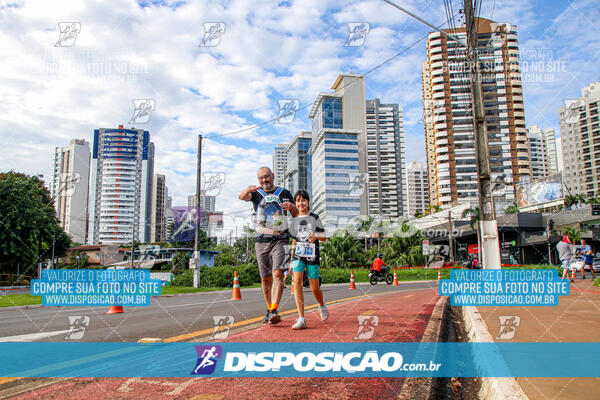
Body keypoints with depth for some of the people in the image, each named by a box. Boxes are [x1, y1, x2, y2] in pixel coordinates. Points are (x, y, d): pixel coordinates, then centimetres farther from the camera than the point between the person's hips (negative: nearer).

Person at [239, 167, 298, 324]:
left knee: (277, 274, -17)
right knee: (265, 279, 7)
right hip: (262, 241, 2)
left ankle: (274, 311, -24)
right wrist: (248, 189, -35)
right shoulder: (256, 194, 11)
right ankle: (269, 309, 22)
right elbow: (242, 197, -11)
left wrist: (292, 207, -13)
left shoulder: (285, 193, 10)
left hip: (280, 240, -2)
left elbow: (297, 216, 11)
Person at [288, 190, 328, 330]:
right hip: (298, 255, 2)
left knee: (314, 288, 3)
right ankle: (301, 319, -19)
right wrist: (291, 262, 19)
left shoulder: (314, 218, 3)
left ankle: (322, 305, 38)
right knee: (297, 282, -18)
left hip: (312, 255, -2)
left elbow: (324, 237, 2)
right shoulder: (294, 221, 12)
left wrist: (316, 236, -21)